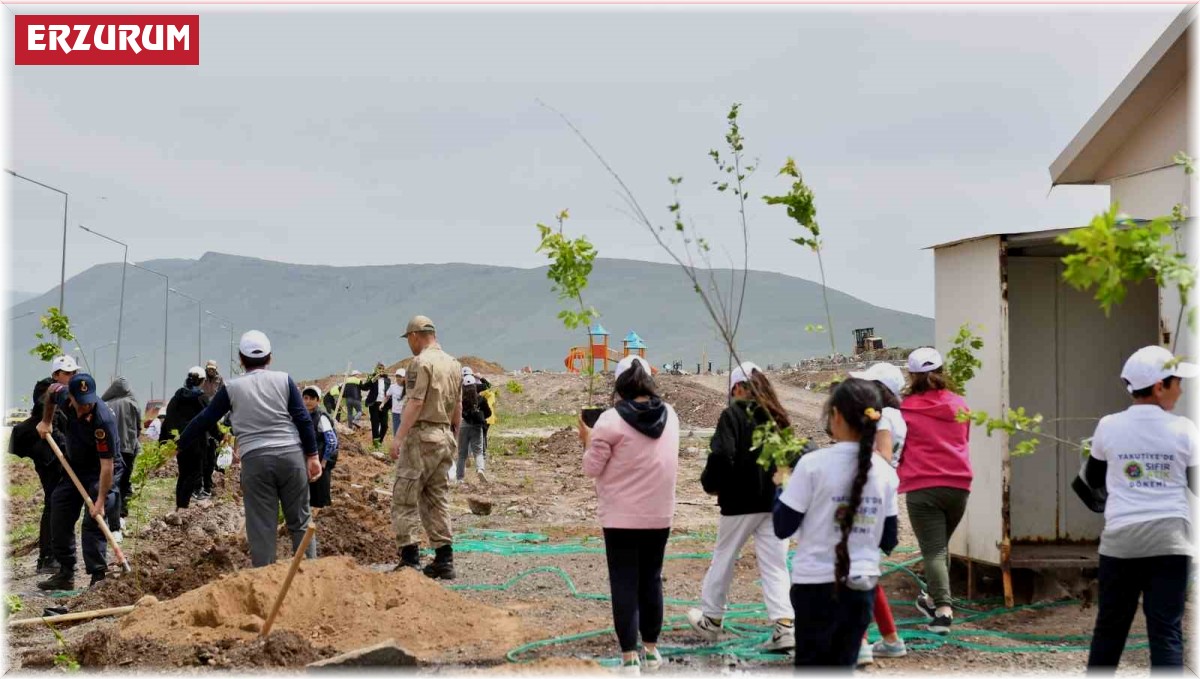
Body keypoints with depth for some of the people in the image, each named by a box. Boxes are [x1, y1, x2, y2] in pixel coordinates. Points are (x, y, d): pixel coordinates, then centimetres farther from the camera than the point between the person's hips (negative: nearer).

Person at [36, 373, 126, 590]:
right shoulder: (64, 396, -16)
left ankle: (98, 576, -14)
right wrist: (46, 421, 14)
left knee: (93, 523, -17)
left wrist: (100, 502, -34)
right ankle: (65, 574, 18)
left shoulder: (103, 420, -34)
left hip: (101, 473, -7)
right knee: (59, 518, 8)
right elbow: (51, 390, 13)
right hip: (76, 467, 7)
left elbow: (107, 464, -33)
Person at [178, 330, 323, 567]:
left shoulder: (232, 388, 7)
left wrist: (179, 444, 26)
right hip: (291, 455, 1)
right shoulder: (283, 380, 7)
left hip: (255, 460, -1)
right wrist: (312, 455, 4)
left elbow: (205, 420, 14)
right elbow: (303, 419, 1)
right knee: (299, 521, 9)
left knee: (261, 526, 3)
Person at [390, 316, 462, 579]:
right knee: (438, 500, 11)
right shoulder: (453, 364, 13)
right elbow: (458, 407, 16)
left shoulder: (421, 362, -10)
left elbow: (415, 403, -18)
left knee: (405, 499, -3)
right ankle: (444, 560, 10)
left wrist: (398, 437, -20)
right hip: (444, 436, 8)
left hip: (422, 435, -8)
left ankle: (409, 558, -7)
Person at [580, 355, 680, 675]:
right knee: (651, 580, 17)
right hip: (659, 516, 5)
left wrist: (588, 441, 8)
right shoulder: (669, 415, 3)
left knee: (624, 584, 2)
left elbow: (592, 468, -10)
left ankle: (629, 657, 2)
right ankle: (651, 649, 27)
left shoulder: (611, 420, -15)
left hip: (621, 517, -5)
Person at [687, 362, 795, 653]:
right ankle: (784, 626, -5)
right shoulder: (778, 417, 6)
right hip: (775, 502, 4)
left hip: (740, 502, -4)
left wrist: (711, 484, -4)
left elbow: (721, 455, -20)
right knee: (775, 566, 6)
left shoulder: (733, 415, -11)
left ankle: (711, 619, 27)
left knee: (723, 559, 14)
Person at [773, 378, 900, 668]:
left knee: (812, 665, 8)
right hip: (863, 585, 4)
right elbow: (888, 541, 7)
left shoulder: (814, 464, -13)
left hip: (817, 584, -4)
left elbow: (782, 528, -7)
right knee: (843, 665, 15)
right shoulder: (884, 471, 1)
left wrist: (782, 486, 7)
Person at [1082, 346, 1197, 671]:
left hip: (1120, 538, 2)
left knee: (1110, 627, 14)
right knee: (1166, 632, -1)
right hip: (1169, 539, -1)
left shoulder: (1108, 426, 0)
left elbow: (1093, 479, 14)